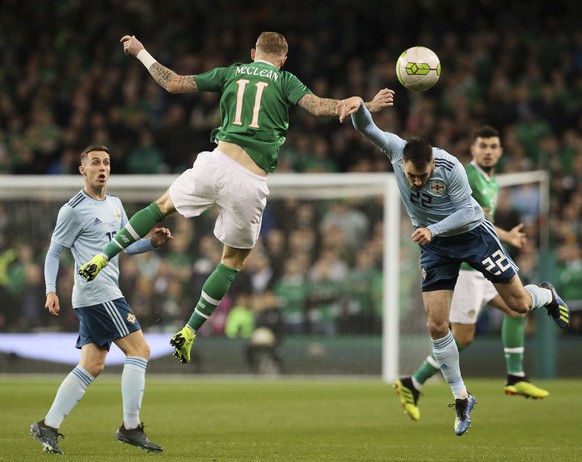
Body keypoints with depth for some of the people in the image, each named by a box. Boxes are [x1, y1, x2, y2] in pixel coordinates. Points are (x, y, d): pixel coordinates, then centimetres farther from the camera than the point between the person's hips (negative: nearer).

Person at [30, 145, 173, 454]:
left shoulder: (115, 204, 17)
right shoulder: (73, 210, -7)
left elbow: (126, 244, 23)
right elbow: (53, 254, -4)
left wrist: (153, 242, 5)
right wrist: (51, 291, -14)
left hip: (105, 295, 9)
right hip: (96, 292, -9)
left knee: (92, 366, 7)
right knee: (139, 349, -13)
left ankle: (48, 426, 8)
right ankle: (130, 427, -11)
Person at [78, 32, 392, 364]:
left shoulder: (231, 73, 14)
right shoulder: (284, 81, 7)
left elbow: (173, 84, 16)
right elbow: (318, 107, -8)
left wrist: (140, 53, 28)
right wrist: (367, 107, -4)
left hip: (218, 163, 2)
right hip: (251, 184, -2)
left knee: (163, 205, 28)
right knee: (234, 260, 17)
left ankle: (101, 260, 18)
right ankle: (189, 333, 14)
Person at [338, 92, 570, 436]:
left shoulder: (450, 168, -30)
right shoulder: (396, 151, -22)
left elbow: (465, 210, -21)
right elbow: (367, 129, -31)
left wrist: (433, 230, -35)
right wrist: (358, 106, -53)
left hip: (472, 233, -3)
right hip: (435, 246, 3)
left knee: (518, 303, 3)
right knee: (436, 325, -5)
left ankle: (547, 296, 42)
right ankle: (462, 399, 9)